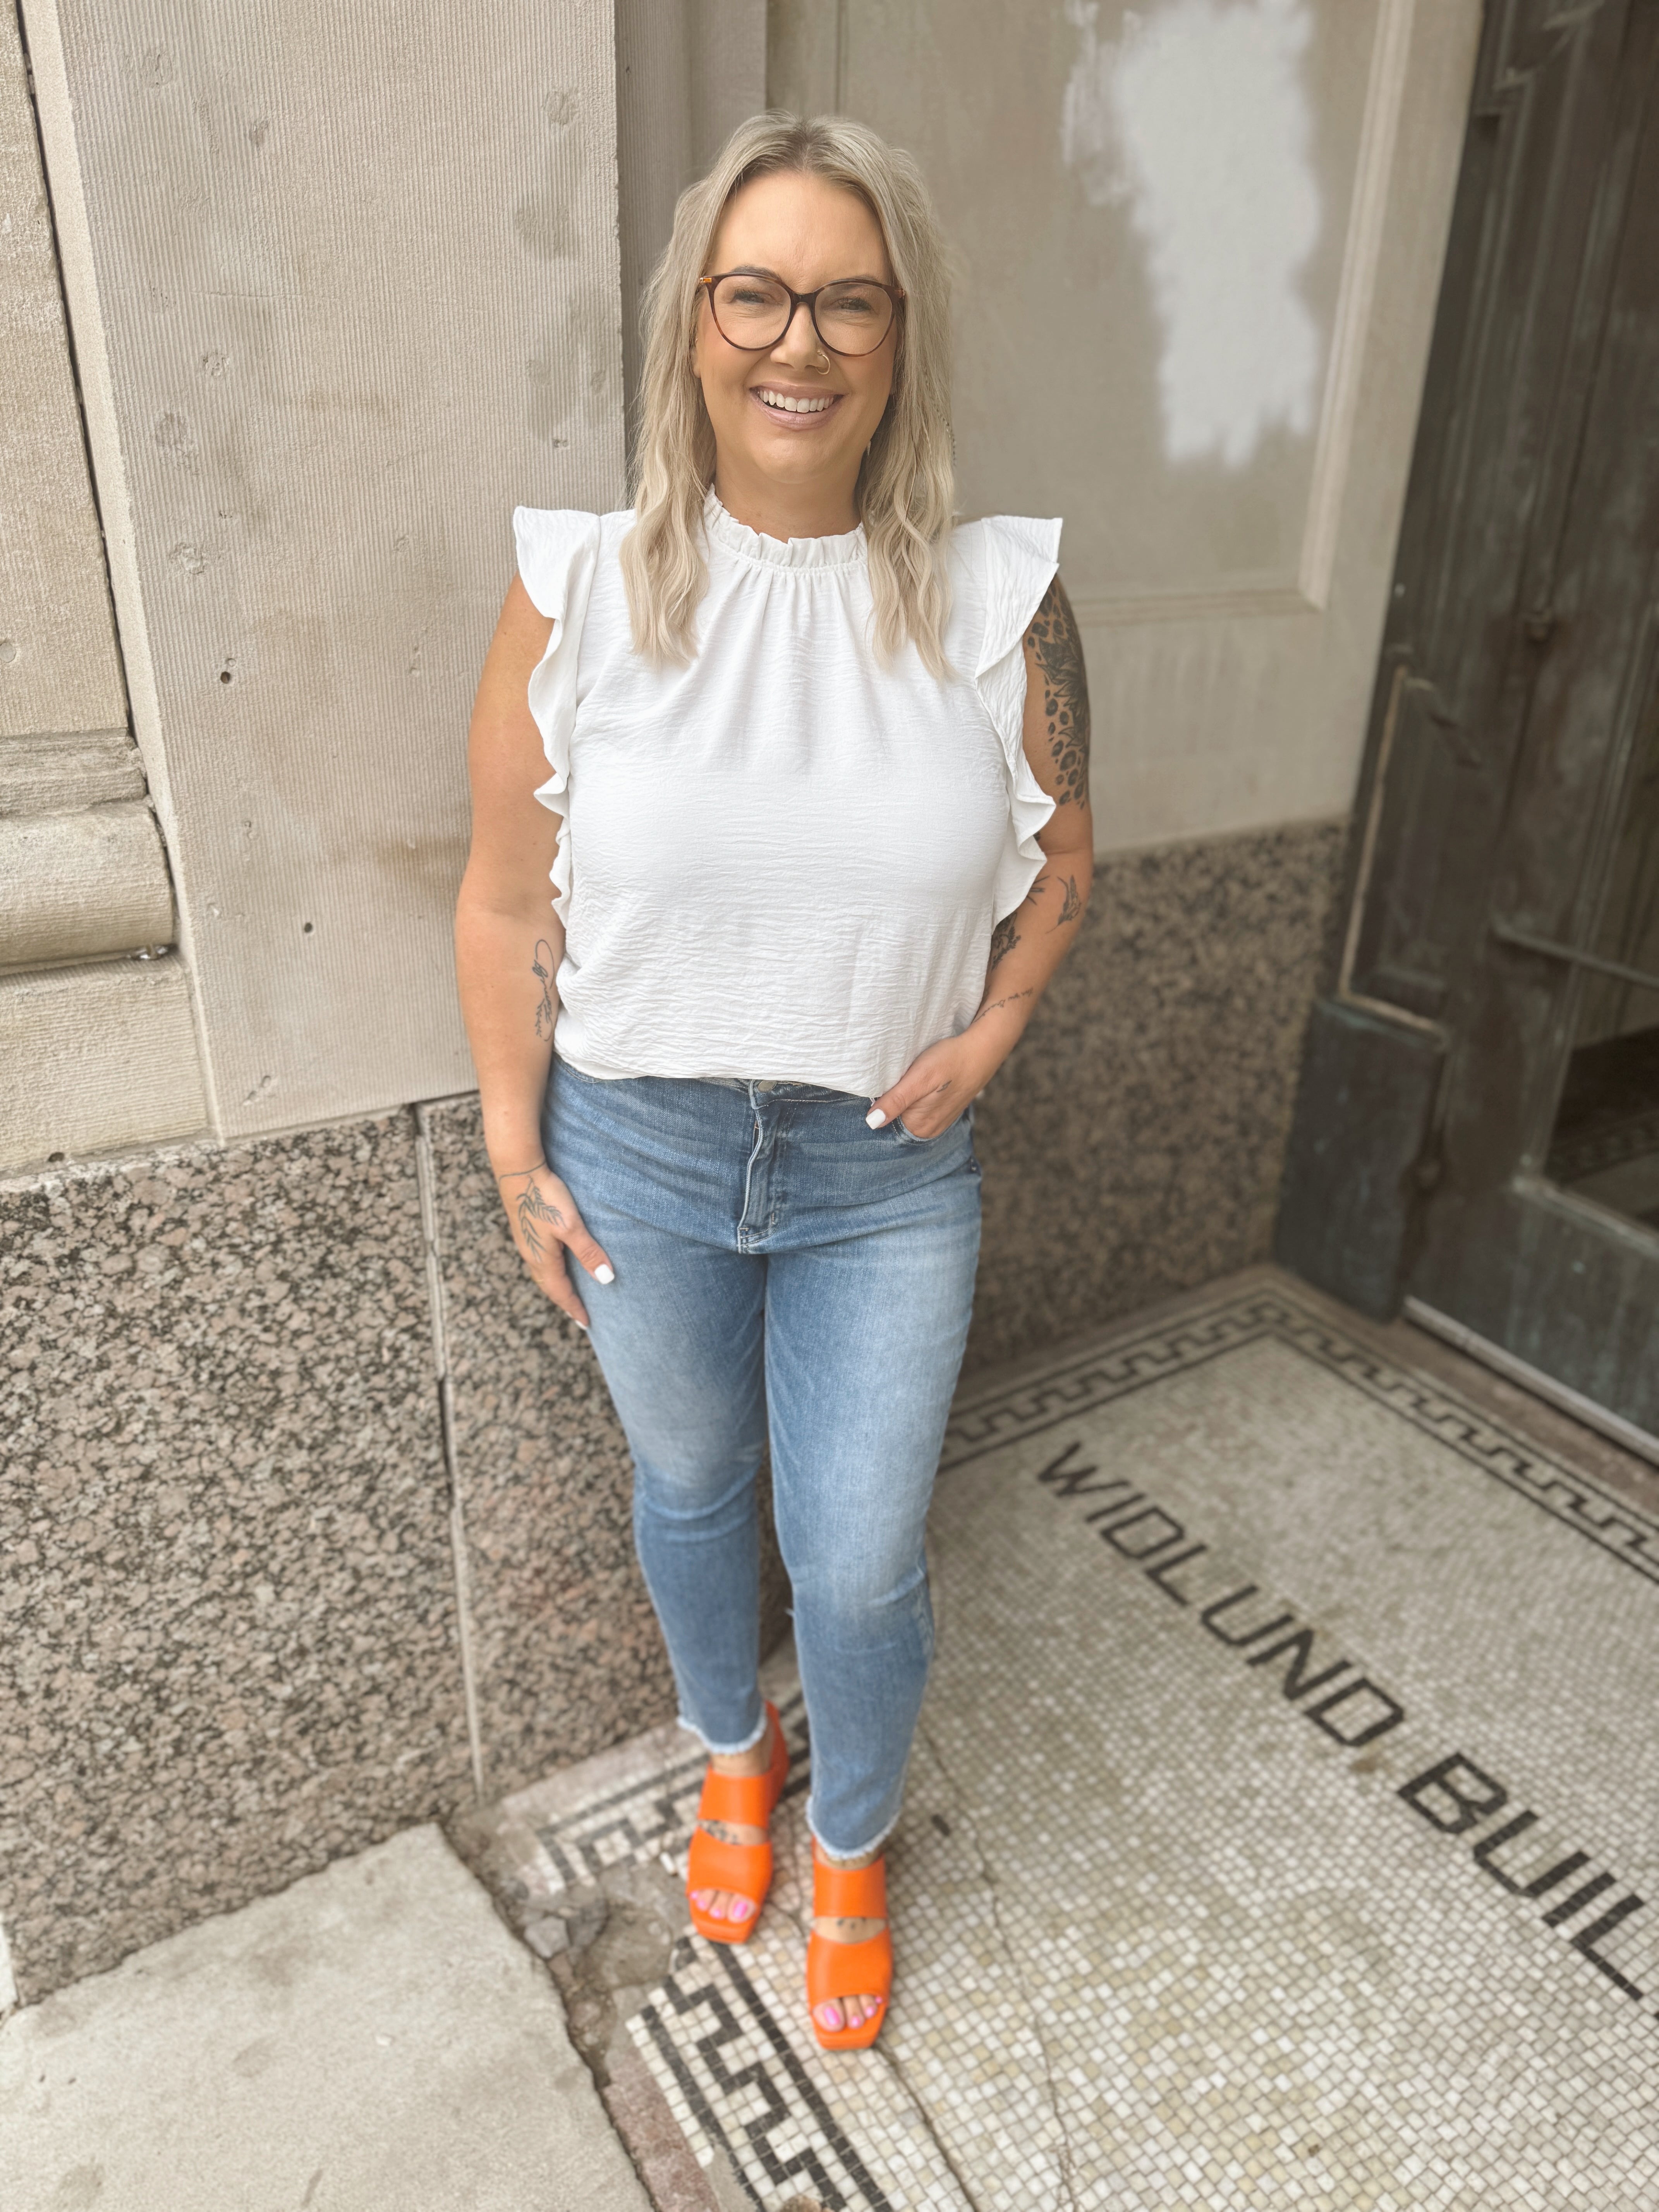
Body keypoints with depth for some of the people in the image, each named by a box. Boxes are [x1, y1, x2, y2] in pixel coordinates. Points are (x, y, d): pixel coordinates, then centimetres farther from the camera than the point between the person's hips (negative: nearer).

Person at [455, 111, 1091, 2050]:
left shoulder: (998, 602, -7)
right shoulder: (581, 594, -10)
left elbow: (1061, 851, 6)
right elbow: (508, 905, -4)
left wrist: (993, 1030, -9)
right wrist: (516, 1156, -3)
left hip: (888, 1172, 0)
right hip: (639, 1155, 1)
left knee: (861, 1566, 10)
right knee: (688, 1489, 22)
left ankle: (851, 1848, 44)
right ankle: (733, 1757, 55)